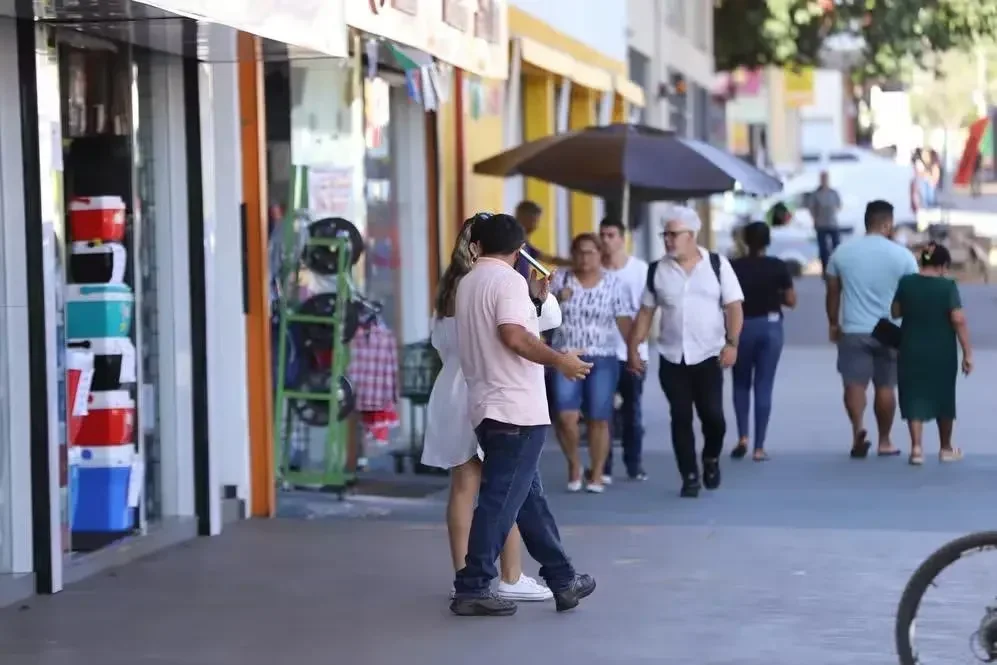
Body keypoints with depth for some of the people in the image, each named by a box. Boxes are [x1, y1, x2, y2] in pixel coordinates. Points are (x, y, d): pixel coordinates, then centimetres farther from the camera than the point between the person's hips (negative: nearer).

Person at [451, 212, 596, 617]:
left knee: (530, 497, 13)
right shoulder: (509, 281, -11)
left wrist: (536, 300, 30)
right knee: (500, 502, -6)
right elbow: (513, 336, -24)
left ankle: (563, 580, 19)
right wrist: (559, 361, -15)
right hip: (516, 409, -9)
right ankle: (472, 589, -6)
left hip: (488, 407, 9)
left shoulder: (467, 283, 15)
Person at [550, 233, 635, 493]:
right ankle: (574, 464, 12)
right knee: (565, 417, -11)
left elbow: (624, 320, -1)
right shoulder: (561, 280, 6)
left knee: (598, 420, 0)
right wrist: (557, 300, -11)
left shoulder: (613, 284, 3)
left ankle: (596, 475, 12)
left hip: (602, 360, 0)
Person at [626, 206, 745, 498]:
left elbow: (733, 307, -3)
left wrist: (731, 343, -15)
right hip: (672, 359, 2)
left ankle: (711, 459, 23)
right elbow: (645, 312, 10)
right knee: (681, 419, 1)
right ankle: (689, 476, 10)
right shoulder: (657, 270, 4)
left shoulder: (717, 265, -2)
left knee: (713, 415, -6)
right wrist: (633, 348, 5)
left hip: (708, 357, -2)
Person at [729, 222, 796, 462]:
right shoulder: (778, 267, -4)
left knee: (741, 384, 17)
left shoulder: (734, 267, -6)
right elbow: (791, 301, -1)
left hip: (742, 327, 0)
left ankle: (742, 436, 2)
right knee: (764, 386, 4)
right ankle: (759, 447, 2)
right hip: (770, 327, 0)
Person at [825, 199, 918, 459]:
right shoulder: (902, 255, -4)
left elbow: (832, 292, 7)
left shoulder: (842, 252, 2)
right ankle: (884, 441, 18)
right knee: (885, 387, 10)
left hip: (852, 330, 0)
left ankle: (858, 429, -25)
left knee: (854, 383, -1)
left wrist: (833, 323, 19)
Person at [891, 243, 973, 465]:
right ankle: (946, 448, 25)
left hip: (911, 351, 1)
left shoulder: (905, 283, -3)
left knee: (914, 397, 4)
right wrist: (967, 352, -14)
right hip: (942, 353, -1)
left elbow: (895, 312, 5)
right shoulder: (948, 286, -11)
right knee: (942, 398, 14)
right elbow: (958, 320, -17)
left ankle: (916, 446, -11)